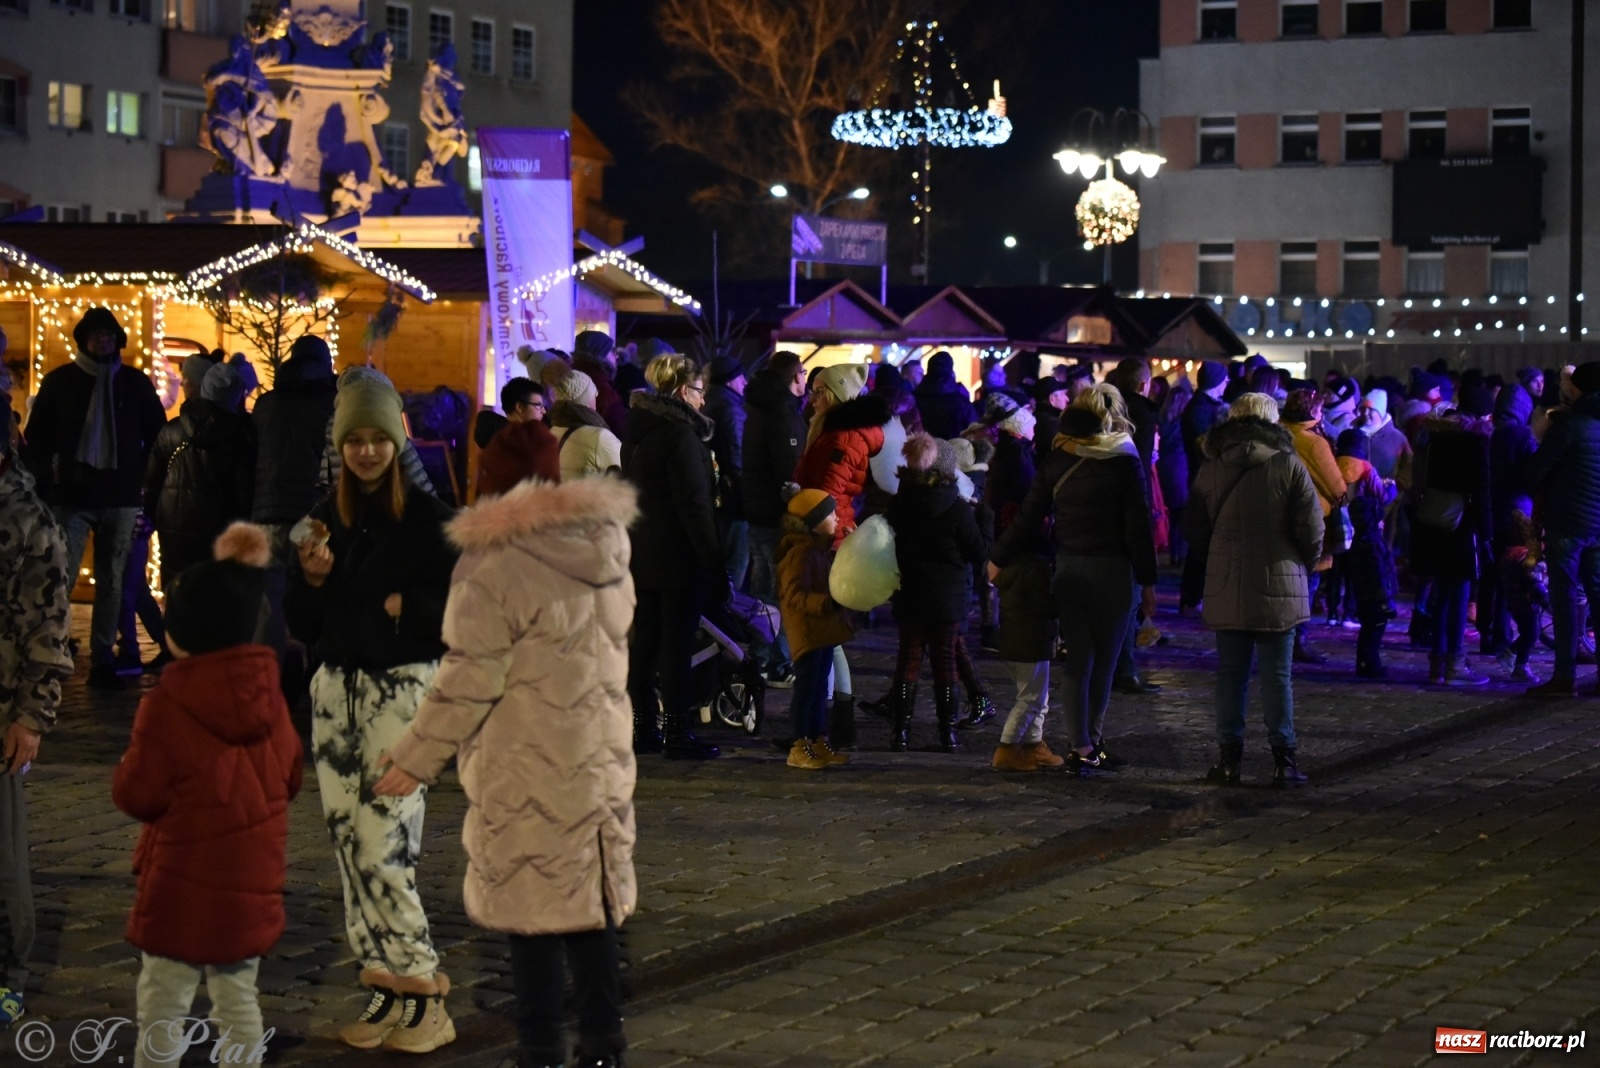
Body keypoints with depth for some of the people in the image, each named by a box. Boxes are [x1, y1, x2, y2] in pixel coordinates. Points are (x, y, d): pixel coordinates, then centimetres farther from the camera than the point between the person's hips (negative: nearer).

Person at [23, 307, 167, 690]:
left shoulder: (136, 383, 7)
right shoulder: (59, 381, 3)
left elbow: (157, 434, 13)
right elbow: (37, 435, 4)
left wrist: (146, 478, 4)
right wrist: (46, 478, -6)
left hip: (121, 497, 2)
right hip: (71, 496, -2)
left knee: (112, 582, 5)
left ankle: (103, 661, 10)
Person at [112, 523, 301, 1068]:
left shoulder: (168, 702, -16)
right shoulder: (268, 694, 1)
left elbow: (137, 794, -14)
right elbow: (289, 779, 10)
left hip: (183, 884, -5)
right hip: (252, 880, 6)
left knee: (162, 1007, 3)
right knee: (239, 999, 15)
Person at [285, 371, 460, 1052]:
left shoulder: (427, 517, -5)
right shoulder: (327, 517, 9)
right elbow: (302, 626, 10)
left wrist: (404, 606, -20)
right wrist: (311, 577, -8)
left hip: (402, 687, -5)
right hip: (335, 688, 5)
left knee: (383, 842, -11)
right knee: (348, 841, 4)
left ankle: (420, 990, -3)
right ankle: (388, 986, 11)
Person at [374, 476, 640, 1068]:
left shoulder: (497, 566, -15)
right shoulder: (607, 557, 6)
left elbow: (471, 679, -14)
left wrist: (418, 757, -5)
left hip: (525, 776, -6)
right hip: (602, 765, 7)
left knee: (532, 914, 2)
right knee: (592, 905, 14)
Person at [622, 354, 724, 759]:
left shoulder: (636, 432, 12)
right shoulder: (681, 434, -16)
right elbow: (694, 504, -19)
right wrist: (714, 561, -16)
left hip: (642, 556, 8)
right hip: (679, 558, -8)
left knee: (644, 642, 12)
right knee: (677, 645, -4)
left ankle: (641, 728, 17)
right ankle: (678, 733, -1)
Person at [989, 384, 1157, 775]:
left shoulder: (1056, 461, 2)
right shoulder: (1126, 462, -7)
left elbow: (1028, 519, 4)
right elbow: (1138, 527, -8)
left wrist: (998, 559, 16)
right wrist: (1147, 581, -2)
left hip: (1068, 570, 3)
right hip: (1112, 571, -3)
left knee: (1077, 661, 7)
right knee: (1104, 660, 8)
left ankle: (1082, 747, 4)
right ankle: (1092, 742, 13)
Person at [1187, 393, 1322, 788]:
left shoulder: (1210, 469, 3)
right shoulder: (1289, 467, -6)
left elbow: (1197, 532, 8)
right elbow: (1312, 531, -7)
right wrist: (1304, 567, 11)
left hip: (1225, 589, 2)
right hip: (1278, 588, -2)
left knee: (1230, 674, 8)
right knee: (1278, 675, 3)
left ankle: (1229, 758, 8)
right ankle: (1284, 760, 5)